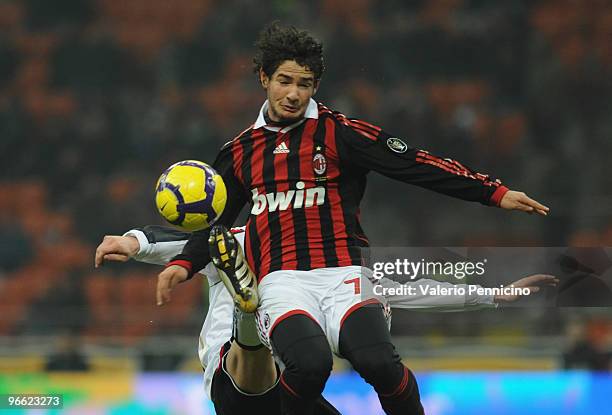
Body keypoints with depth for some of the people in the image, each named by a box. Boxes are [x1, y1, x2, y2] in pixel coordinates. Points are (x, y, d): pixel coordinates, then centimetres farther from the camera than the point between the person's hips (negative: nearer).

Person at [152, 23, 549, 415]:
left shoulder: (339, 132, 5)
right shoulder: (241, 151, 16)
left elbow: (415, 164, 0)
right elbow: (215, 220, 28)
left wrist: (495, 193, -6)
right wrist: (184, 264, 10)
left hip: (343, 276, -1)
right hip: (282, 281, 1)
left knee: (378, 362, -31)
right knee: (310, 364, -32)